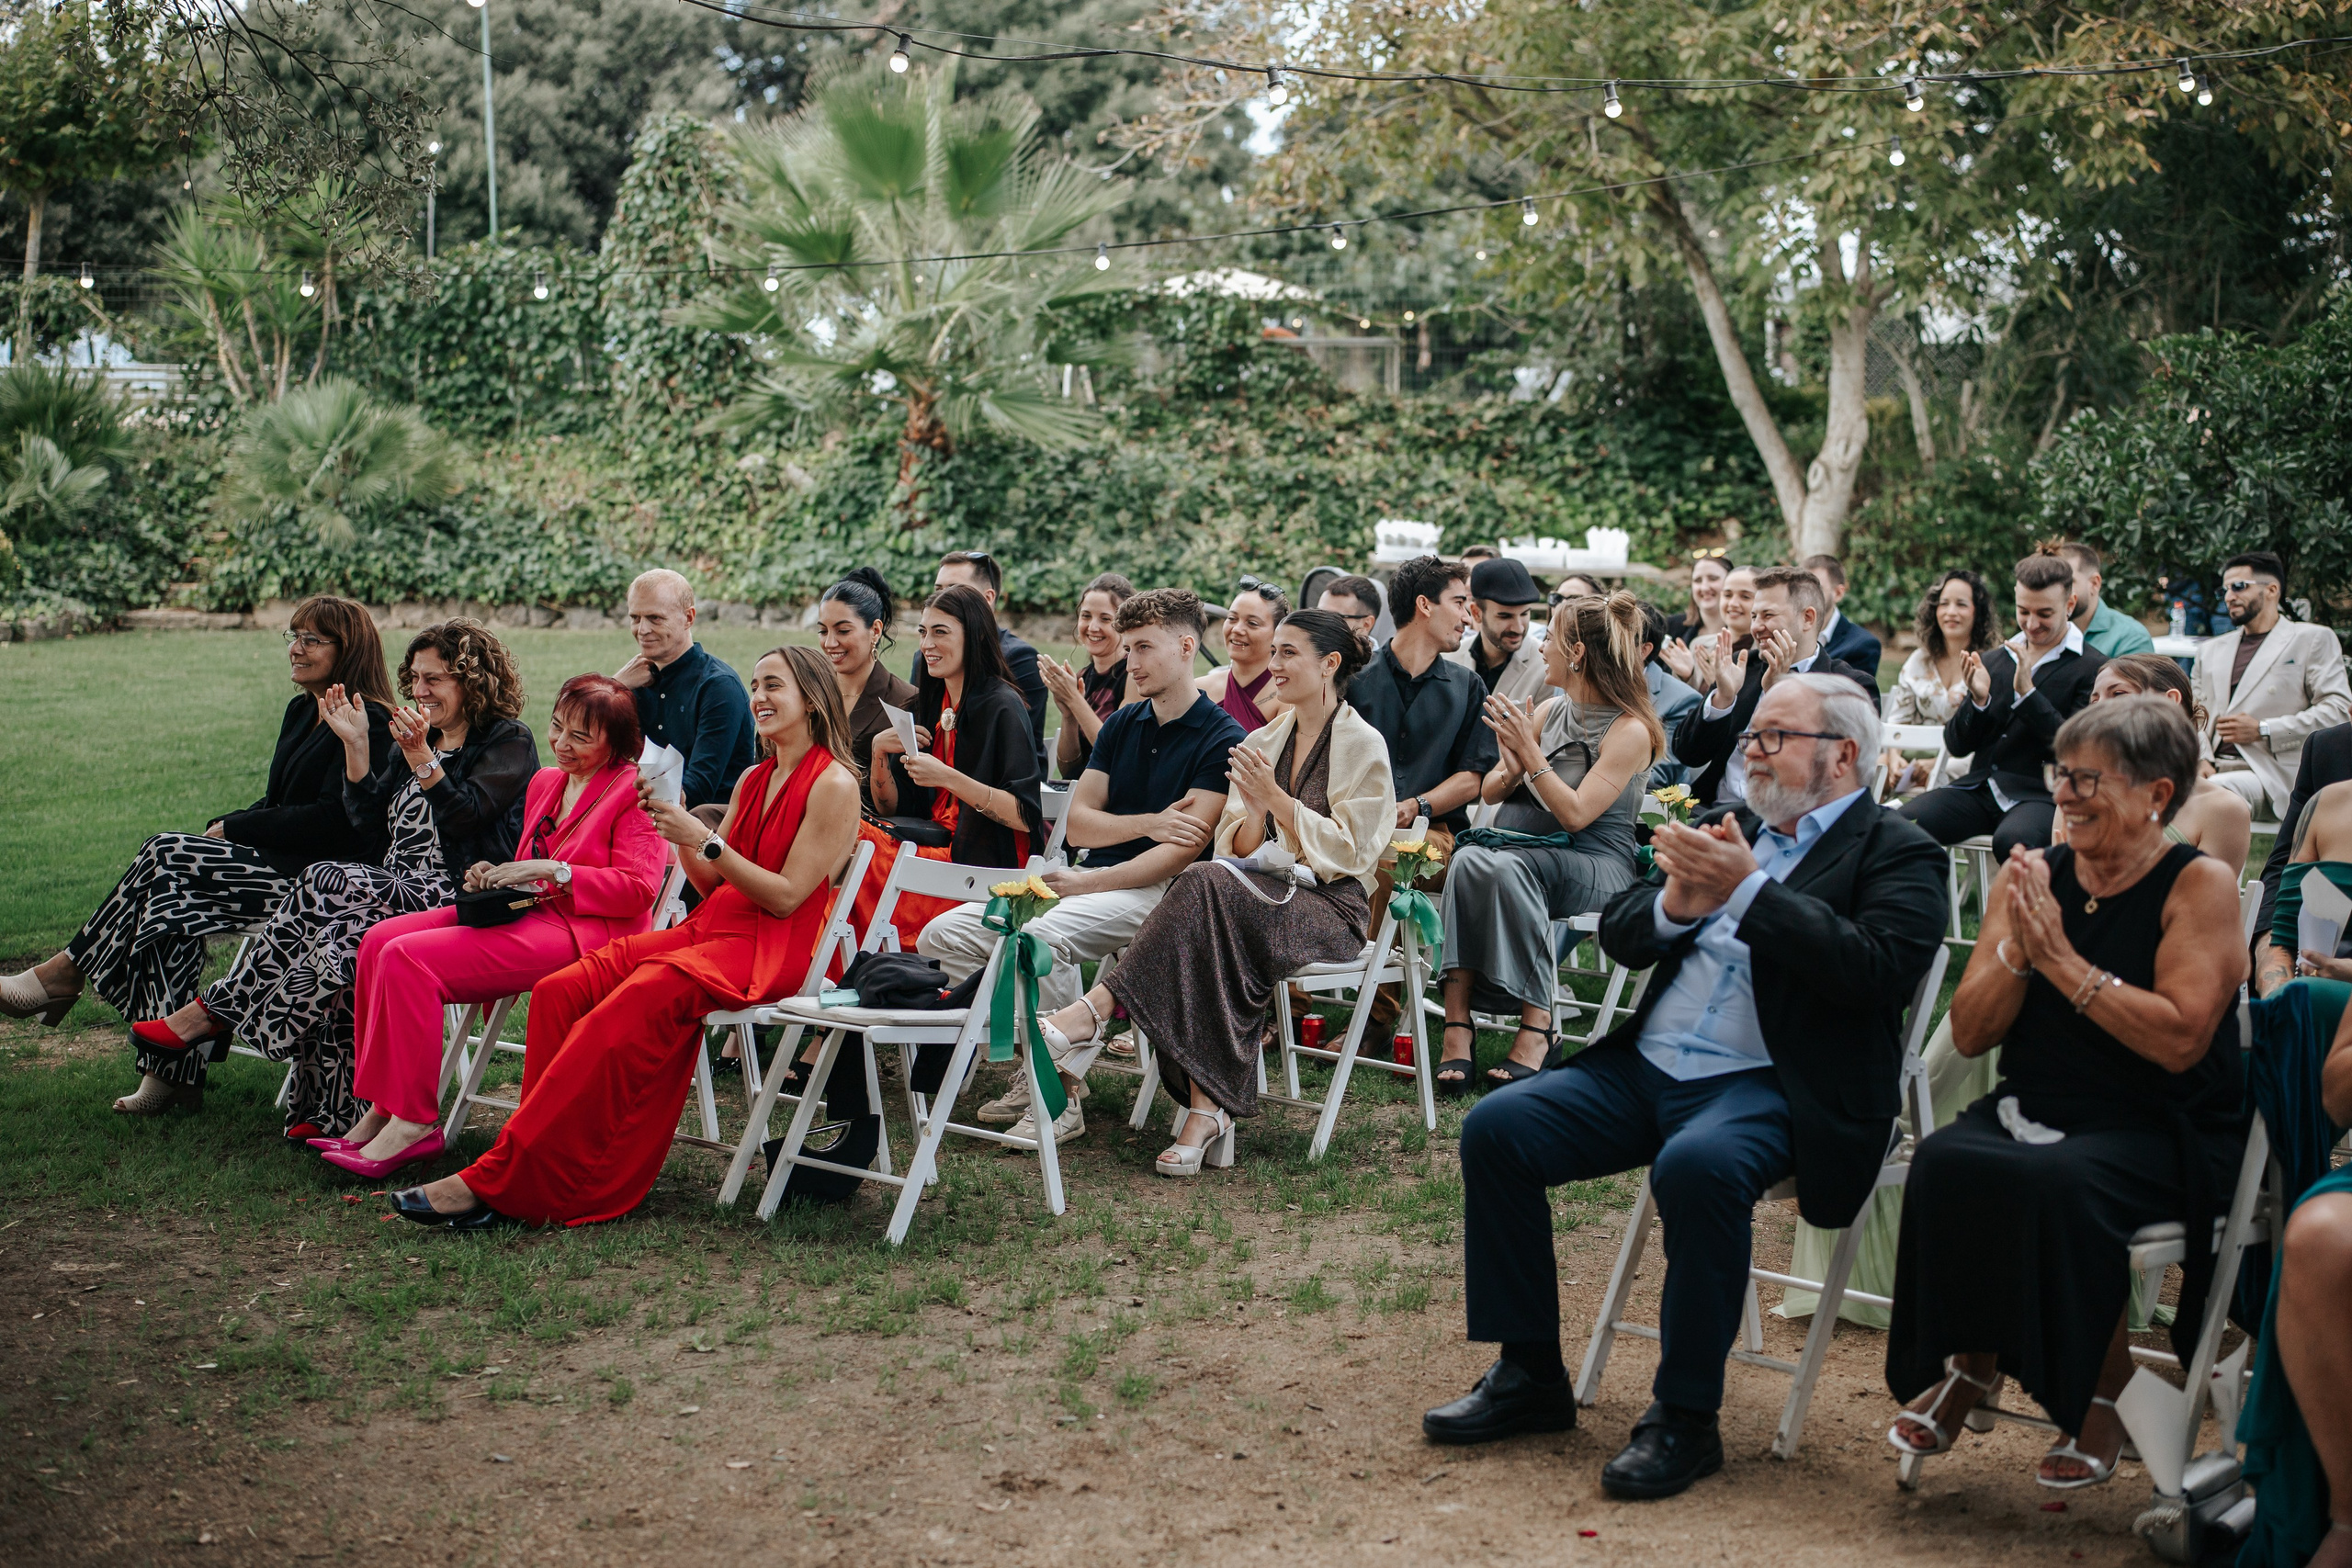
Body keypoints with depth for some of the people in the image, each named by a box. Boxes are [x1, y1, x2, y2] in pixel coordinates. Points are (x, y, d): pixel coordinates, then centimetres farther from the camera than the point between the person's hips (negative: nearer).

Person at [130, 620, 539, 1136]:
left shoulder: (508, 742, 0)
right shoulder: (422, 738, 22)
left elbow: (464, 816, -14)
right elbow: (366, 814, 15)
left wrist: (421, 757, -22)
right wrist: (355, 745, 4)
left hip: (463, 901, -7)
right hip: (401, 888, 7)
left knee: (326, 884, -27)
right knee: (340, 940, -28)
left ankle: (215, 1010, -16)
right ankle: (333, 1111, -30)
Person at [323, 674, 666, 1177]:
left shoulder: (635, 790, -5)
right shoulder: (545, 782, 21)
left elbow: (637, 888, -14)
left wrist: (549, 871, -16)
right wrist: (491, 873, 6)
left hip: (583, 933, -9)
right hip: (525, 912, 9)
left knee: (409, 958, -22)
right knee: (379, 941, -8)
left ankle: (414, 1123, -18)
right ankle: (382, 1110, -8)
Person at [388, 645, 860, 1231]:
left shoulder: (832, 785, -4)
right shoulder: (755, 779, 20)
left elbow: (787, 896, -11)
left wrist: (703, 838, -15)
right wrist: (676, 823, 2)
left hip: (769, 949, -8)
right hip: (709, 927, 8)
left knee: (621, 1017, -30)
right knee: (560, 991, -16)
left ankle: (496, 1185, -30)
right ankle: (558, 1167, -21)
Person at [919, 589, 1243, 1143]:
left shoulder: (1223, 739, -6)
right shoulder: (1122, 724, 16)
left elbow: (1184, 850, -15)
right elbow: (1078, 822, 10)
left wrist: (1089, 884, -18)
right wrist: (1150, 824, -8)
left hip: (1157, 891, -8)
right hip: (1089, 877, 8)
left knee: (1040, 938, -35)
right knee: (943, 936, -8)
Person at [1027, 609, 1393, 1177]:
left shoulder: (1363, 745, 0)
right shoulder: (1260, 742, 17)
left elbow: (1348, 851, -8)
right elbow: (1237, 851, 10)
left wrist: (1276, 800, -15)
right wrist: (1253, 814, -12)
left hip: (1331, 907, -5)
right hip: (1262, 896, 5)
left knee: (1208, 885, -33)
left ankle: (1097, 1008, -34)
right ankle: (1208, 1110, -36)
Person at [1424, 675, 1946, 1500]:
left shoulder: (1898, 854, 2)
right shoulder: (1725, 827, 20)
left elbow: (1879, 970, -16)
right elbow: (1618, 934, 17)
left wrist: (1749, 891, -17)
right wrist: (1675, 904, -6)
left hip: (1768, 1085, -7)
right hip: (1649, 1065, 7)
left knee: (1698, 1166, -36)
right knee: (1496, 1127, -10)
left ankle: (1685, 1416, -20)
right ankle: (1529, 1374, 2)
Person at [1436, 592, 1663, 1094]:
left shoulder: (1631, 731, -7)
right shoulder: (1548, 711, 13)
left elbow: (1576, 815, -15)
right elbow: (1490, 791, 16)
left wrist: (1532, 754, -17)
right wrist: (1510, 771, -6)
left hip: (1594, 866, -5)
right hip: (1515, 841, 5)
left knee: (1506, 867, -37)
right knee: (1467, 860, -30)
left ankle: (1536, 1026, -30)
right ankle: (1457, 1024, -37)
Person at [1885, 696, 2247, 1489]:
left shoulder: (2201, 886, -5)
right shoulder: (2031, 875, 9)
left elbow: (2181, 1039, -18)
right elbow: (1969, 1032, 5)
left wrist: (2061, 957, -17)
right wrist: (2018, 950, -12)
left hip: (2160, 1131, -4)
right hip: (2032, 1111, 4)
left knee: (2060, 1182, -34)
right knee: (1943, 1163, -27)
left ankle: (2101, 1394, -8)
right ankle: (1969, 1362, -3)